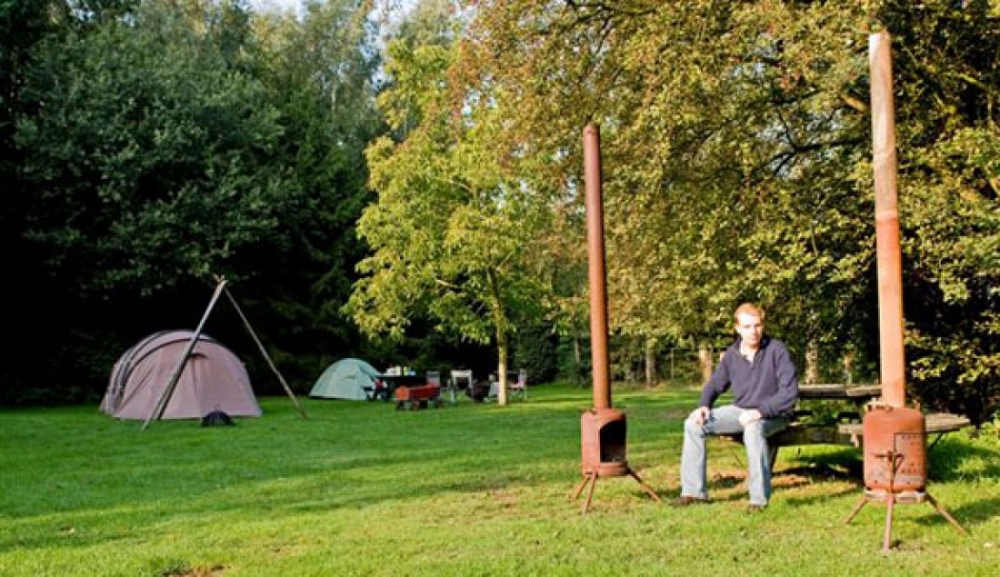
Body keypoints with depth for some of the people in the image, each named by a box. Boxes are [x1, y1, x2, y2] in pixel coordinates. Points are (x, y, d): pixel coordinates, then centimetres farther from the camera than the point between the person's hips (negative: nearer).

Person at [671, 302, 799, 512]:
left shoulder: (776, 350, -16)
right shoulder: (732, 353, 0)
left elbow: (790, 390, -22)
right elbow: (715, 383, 12)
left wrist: (759, 411, -29)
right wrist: (704, 405, -8)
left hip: (772, 414, -6)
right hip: (740, 410, 6)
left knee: (753, 429, -40)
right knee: (693, 424, -9)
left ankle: (760, 498, -28)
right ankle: (694, 491, -3)